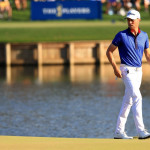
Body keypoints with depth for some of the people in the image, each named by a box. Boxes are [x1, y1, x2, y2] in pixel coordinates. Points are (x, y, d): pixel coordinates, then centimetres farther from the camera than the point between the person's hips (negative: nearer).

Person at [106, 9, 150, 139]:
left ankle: (119, 131, 15)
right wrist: (115, 67, -13)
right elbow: (109, 51, -1)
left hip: (138, 71, 6)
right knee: (137, 98, -19)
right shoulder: (122, 35, -7)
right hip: (127, 71, -6)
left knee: (128, 101, 9)